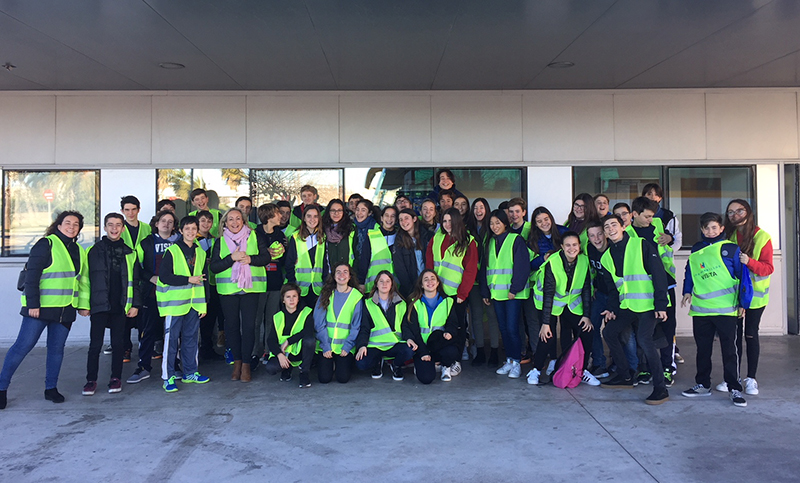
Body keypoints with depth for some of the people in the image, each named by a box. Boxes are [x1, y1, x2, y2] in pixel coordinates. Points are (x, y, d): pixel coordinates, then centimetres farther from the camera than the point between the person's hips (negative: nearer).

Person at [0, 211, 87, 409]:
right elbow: (31, 275, -12)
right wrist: (33, 304, -18)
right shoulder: (46, 244, -7)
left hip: (65, 310, 6)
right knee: (23, 346, -4)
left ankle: (51, 388, 20)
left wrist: (83, 305, 17)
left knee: (57, 348, 9)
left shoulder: (78, 250, 14)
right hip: (40, 307, -6)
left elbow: (82, 279, 22)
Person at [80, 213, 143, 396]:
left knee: (118, 343, 7)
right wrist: (84, 304, -3)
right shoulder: (95, 250, 4)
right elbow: (85, 278, 2)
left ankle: (116, 378, 18)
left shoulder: (129, 253, 9)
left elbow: (135, 281, 11)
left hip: (121, 306, 2)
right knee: (95, 344, 0)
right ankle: (91, 380, 11)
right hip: (99, 305, -1)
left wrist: (135, 304, 4)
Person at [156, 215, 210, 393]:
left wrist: (204, 304, 11)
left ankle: (190, 373, 21)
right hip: (175, 303, -5)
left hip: (194, 303, 5)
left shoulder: (200, 252, 12)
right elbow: (164, 276, -12)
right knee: (171, 339, -2)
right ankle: (169, 377, 6)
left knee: (191, 338, 11)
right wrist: (189, 279, -14)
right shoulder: (172, 251, -5)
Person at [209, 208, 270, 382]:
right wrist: (232, 258, -14)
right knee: (232, 325, 5)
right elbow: (213, 267, -1)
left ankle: (246, 364, 5)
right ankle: (237, 361, 19)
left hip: (250, 288, -1)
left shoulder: (254, 237, 7)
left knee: (249, 325, -4)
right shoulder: (220, 242, 8)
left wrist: (250, 259, -14)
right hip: (228, 289, 1)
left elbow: (266, 257, 3)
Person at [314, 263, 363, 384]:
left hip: (345, 346, -1)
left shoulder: (356, 296, 0)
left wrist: (347, 347, -10)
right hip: (326, 345, 1)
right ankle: (330, 364, 22)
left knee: (343, 378, -13)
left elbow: (356, 326, 0)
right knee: (324, 378, -11)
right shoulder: (326, 294, 4)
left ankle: (342, 363, 20)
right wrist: (326, 347, -9)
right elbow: (319, 323, 0)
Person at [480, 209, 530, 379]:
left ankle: (516, 362, 3)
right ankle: (509, 360, 17)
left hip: (513, 293, -6)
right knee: (503, 328, 8)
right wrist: (485, 292, 12)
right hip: (496, 292, 6)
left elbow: (522, 267, -9)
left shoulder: (516, 240, -3)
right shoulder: (490, 243, 15)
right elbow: (485, 268, 17)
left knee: (512, 328, -8)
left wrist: (514, 289, -15)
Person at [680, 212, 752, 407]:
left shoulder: (731, 249, -2)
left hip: (725, 308, -4)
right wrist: (687, 292, 9)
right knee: (702, 348, 12)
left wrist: (743, 302, -3)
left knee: (729, 348, 0)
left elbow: (743, 275, -2)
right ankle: (703, 384, 23)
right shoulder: (696, 250, 12)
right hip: (700, 308, 4)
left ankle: (734, 388, 9)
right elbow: (690, 273, 21)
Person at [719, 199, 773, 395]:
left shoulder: (762, 237, -6)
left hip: (754, 293, -3)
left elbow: (768, 268, -12)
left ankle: (751, 379, 11)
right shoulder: (729, 237, 6)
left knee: (750, 334, 0)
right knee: (734, 334, 5)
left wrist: (749, 262, -28)